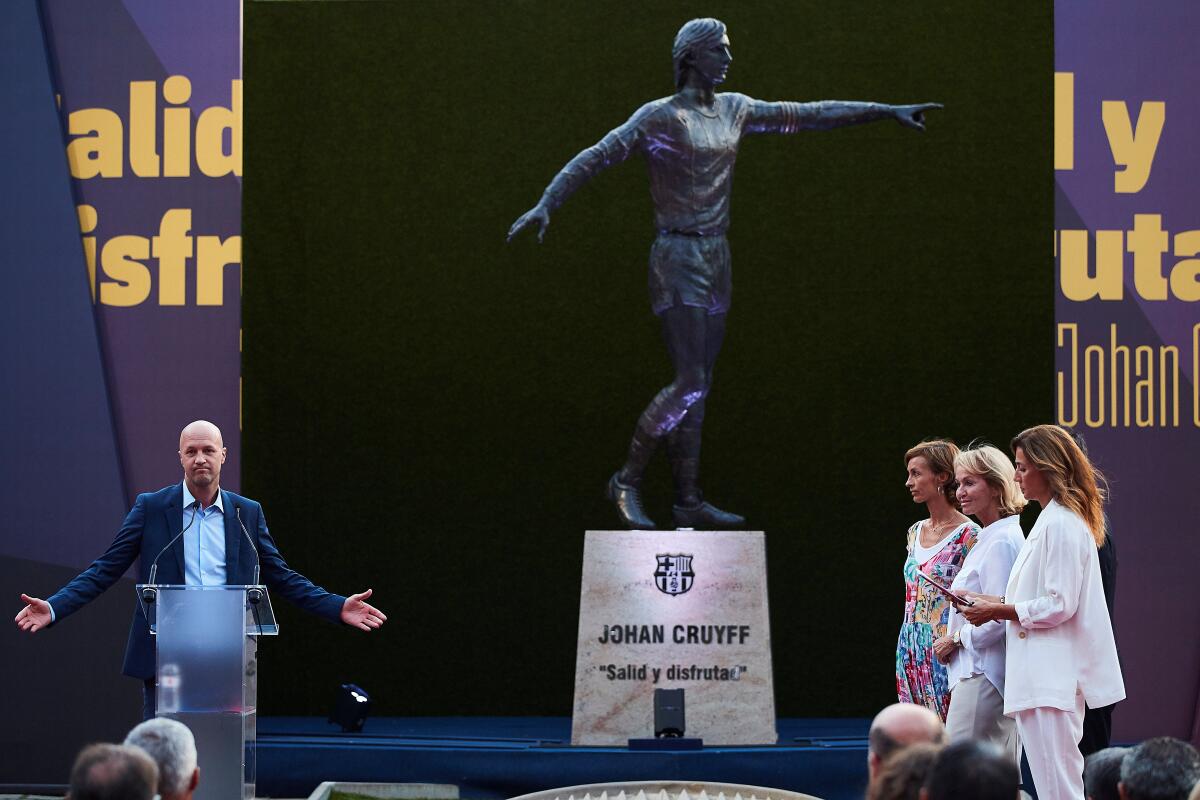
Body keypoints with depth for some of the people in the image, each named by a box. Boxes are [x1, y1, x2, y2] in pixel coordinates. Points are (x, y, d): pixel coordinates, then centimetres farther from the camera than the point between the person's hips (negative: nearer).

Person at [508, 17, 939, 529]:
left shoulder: (735, 111, 11)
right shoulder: (659, 117, -9)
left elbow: (809, 116, 15)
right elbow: (595, 158, -14)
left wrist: (888, 112, 16)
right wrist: (546, 204, -26)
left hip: (716, 258, 7)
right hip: (678, 260, -7)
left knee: (698, 388, 7)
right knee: (690, 385, -13)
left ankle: (689, 501, 8)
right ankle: (626, 482, 0)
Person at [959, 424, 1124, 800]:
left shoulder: (1060, 525, -15)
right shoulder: (1053, 519, 17)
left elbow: (1058, 606, -19)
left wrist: (998, 611, -10)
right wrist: (994, 602, 13)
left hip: (1051, 676, -11)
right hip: (1047, 674, 11)